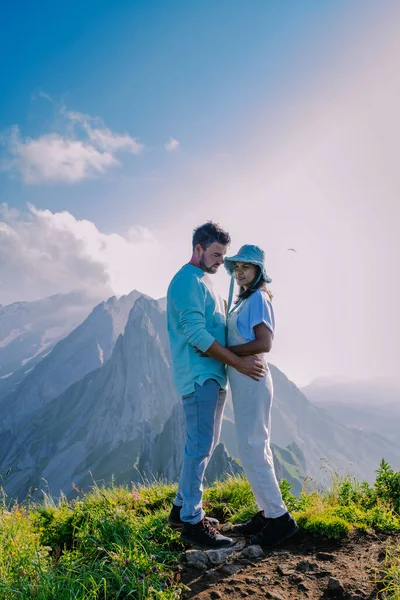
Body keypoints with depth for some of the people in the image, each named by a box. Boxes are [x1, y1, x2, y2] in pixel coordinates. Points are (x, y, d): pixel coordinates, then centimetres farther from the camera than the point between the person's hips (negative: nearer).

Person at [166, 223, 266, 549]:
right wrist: (239, 362, -19)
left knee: (204, 444, 14)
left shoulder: (206, 283, 20)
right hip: (199, 375, -10)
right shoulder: (187, 281, -12)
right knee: (200, 446, -7)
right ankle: (192, 522, 2)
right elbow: (197, 334, -20)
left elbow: (224, 317, 24)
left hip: (214, 376, 10)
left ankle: (182, 507, 25)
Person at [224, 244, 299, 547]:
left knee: (251, 449, -7)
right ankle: (268, 512, 23)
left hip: (251, 379, -10)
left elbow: (264, 343, -20)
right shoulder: (244, 301, 16)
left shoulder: (258, 298, -10)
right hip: (243, 380, 10)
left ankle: (280, 517, 3)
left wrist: (220, 351, -20)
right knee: (258, 448, 13)